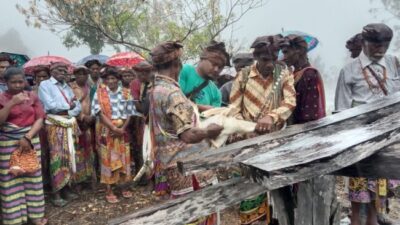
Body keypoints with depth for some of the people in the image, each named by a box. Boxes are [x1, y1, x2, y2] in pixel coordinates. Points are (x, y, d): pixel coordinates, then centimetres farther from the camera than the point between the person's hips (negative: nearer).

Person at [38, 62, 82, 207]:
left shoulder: (67, 87, 19)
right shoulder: (45, 85, 1)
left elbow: (78, 107, 11)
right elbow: (50, 105, -14)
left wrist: (67, 111, -6)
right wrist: (68, 105, -3)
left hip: (69, 124, 6)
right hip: (55, 124, -6)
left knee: (69, 156, 7)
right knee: (57, 157, -7)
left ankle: (66, 189, 16)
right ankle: (56, 194, 0)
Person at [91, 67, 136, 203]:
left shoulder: (126, 93, 4)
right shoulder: (100, 93, -1)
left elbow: (129, 113, 2)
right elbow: (100, 112, -9)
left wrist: (122, 128, -12)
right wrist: (113, 128, -17)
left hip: (122, 130, 2)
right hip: (106, 130, -2)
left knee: (124, 157, 7)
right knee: (108, 158, 1)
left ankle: (124, 186, 22)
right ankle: (109, 191, 9)